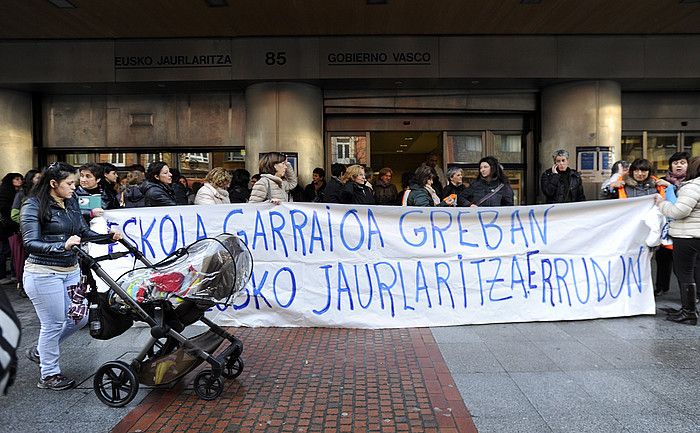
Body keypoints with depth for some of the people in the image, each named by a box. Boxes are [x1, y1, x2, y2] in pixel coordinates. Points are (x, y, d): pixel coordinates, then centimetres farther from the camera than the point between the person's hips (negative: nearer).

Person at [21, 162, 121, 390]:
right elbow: (30, 243, -20)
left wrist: (108, 238, -6)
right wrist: (62, 246, -35)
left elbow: (84, 232, 10)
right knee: (54, 323, 2)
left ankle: (40, 351, 36)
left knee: (79, 318, 13)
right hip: (44, 273, -7)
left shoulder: (71, 202, 6)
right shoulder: (33, 206, -13)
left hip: (71, 271, 7)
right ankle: (49, 375, 21)